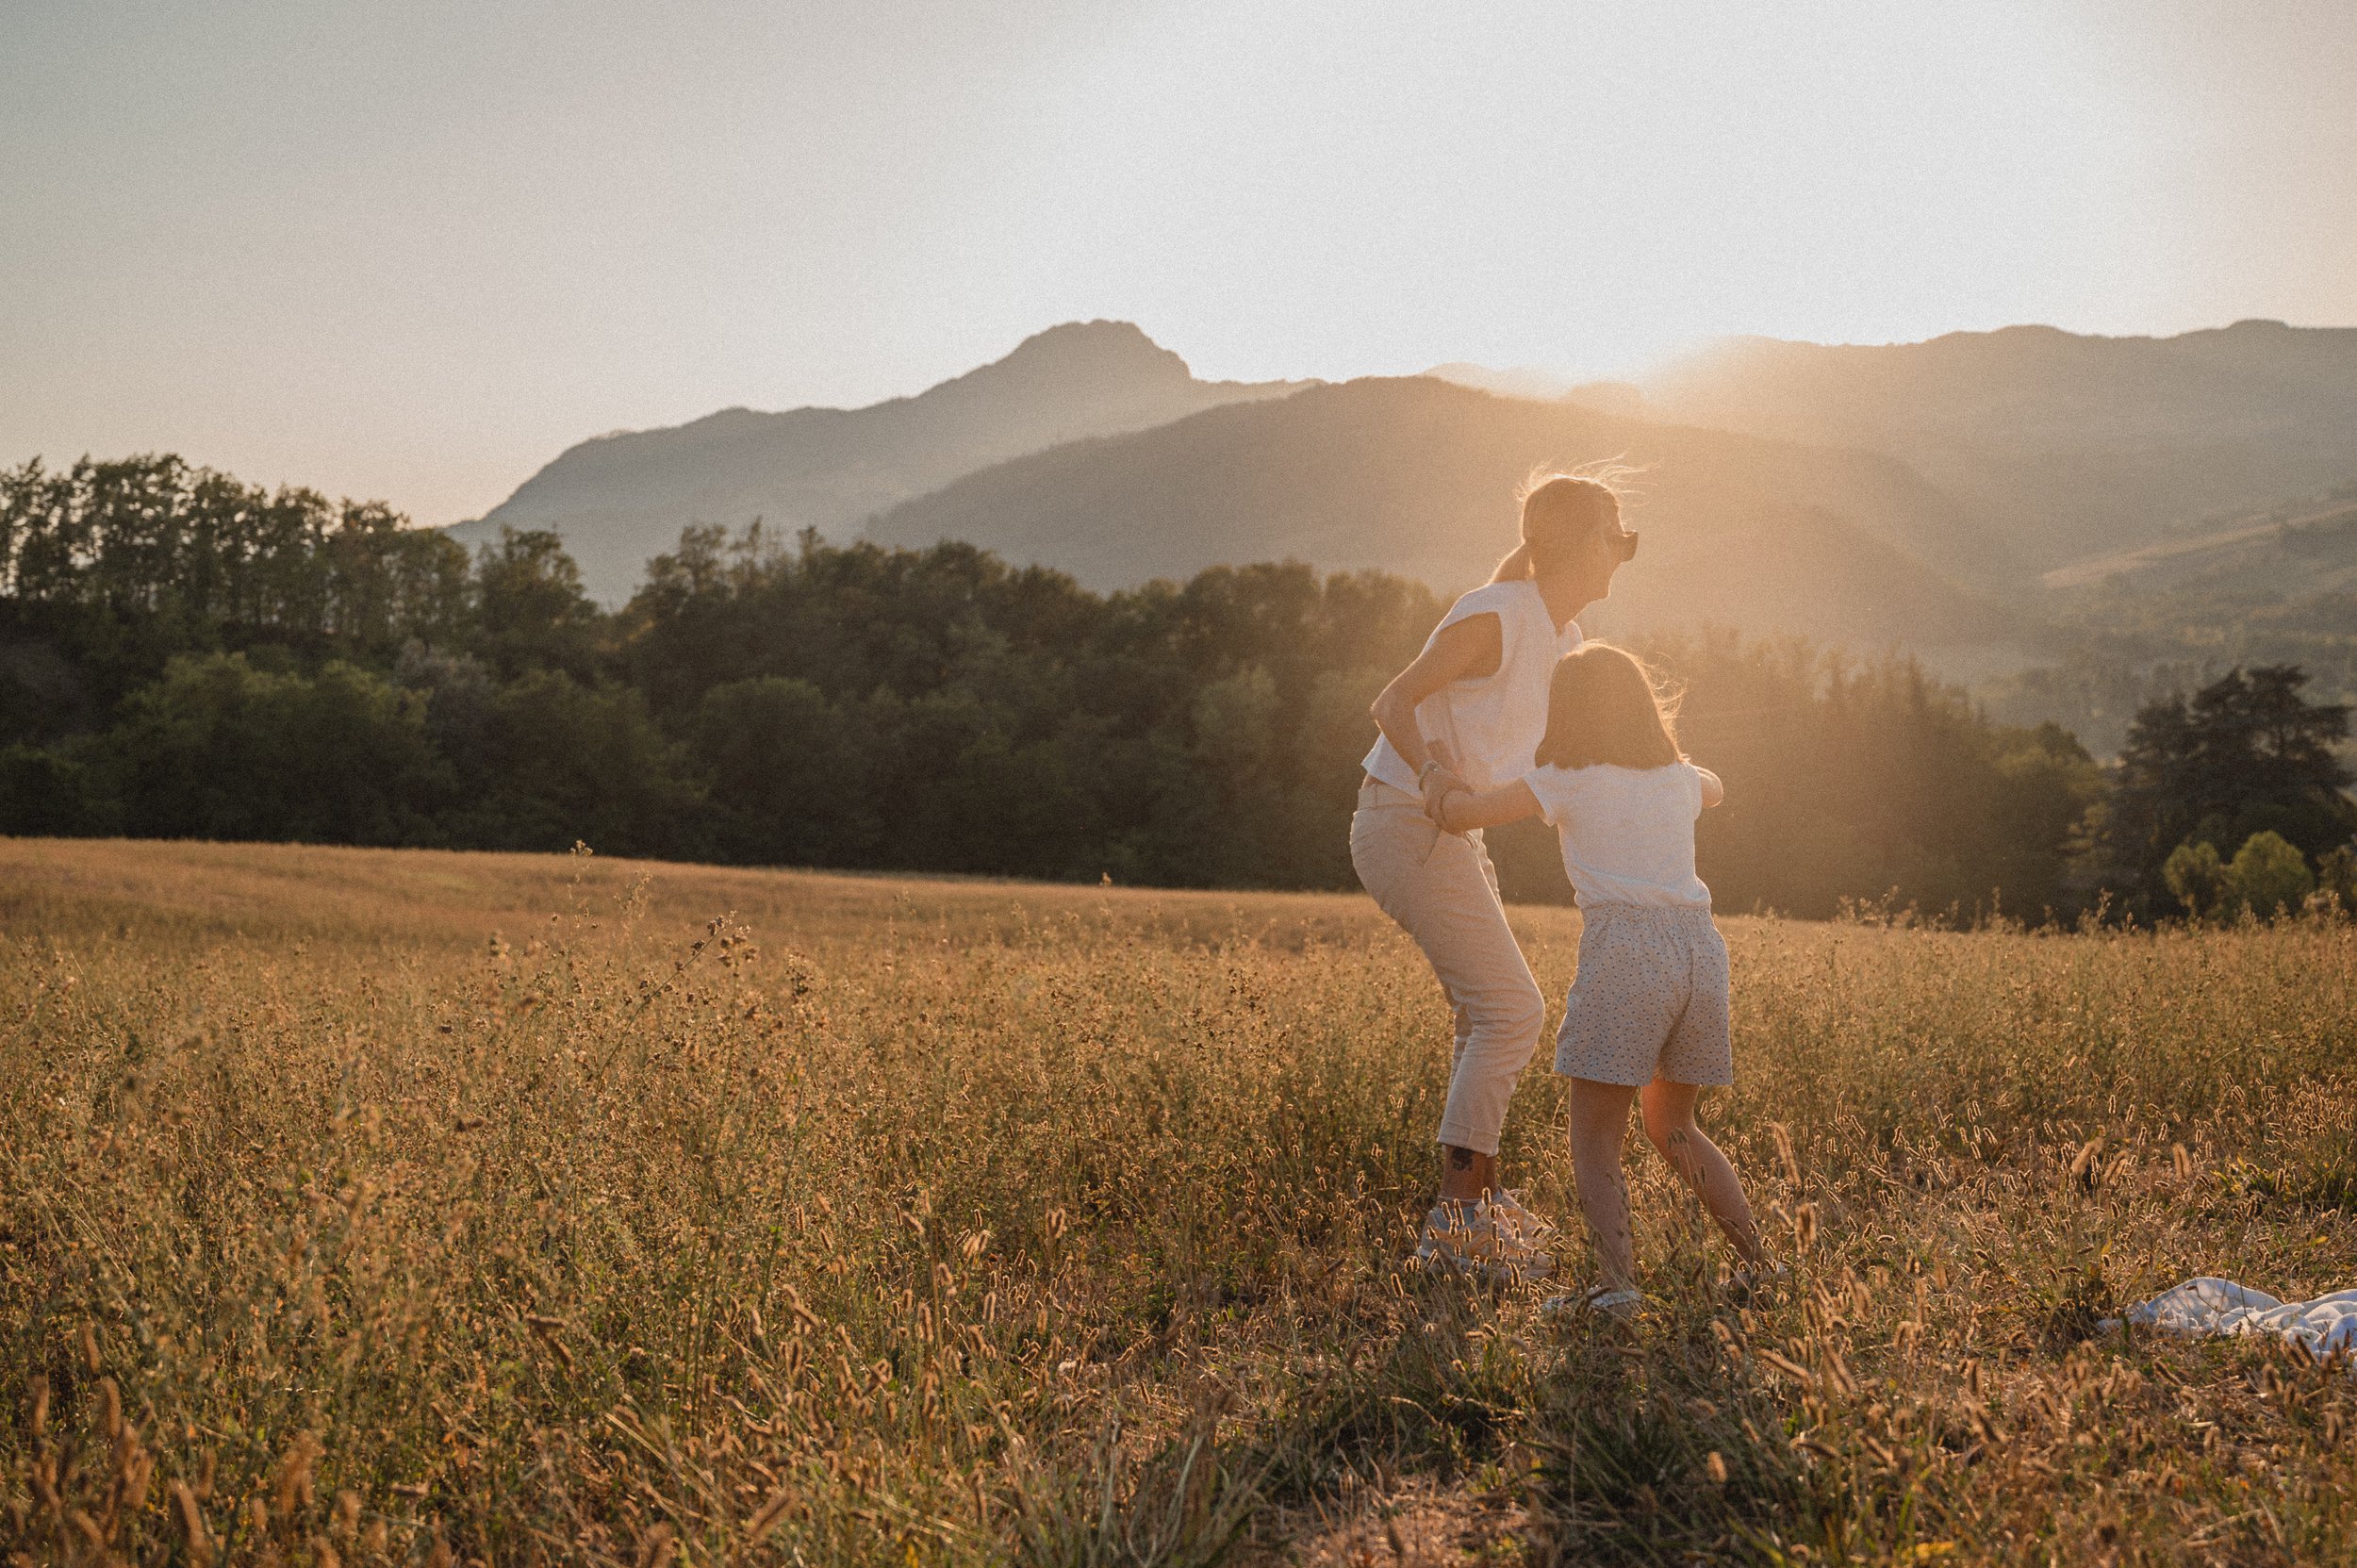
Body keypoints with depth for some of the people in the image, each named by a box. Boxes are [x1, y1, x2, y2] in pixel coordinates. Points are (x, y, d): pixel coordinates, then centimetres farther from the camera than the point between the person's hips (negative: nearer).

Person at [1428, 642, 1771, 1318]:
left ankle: (1617, 1279, -19)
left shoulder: (1568, 781, 3)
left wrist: (1447, 785, 25)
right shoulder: (1679, 776, 19)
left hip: (1623, 947, -6)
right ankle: (1757, 1261, 17)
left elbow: (1457, 815, 3)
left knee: (1594, 1139, -1)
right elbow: (1715, 788, 45)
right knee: (1673, 1128, 22)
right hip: (1700, 945, 6)